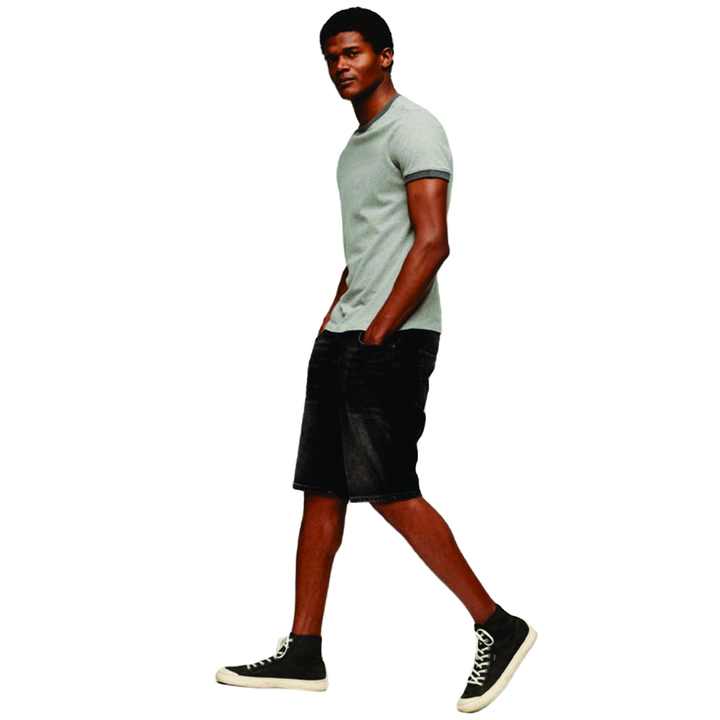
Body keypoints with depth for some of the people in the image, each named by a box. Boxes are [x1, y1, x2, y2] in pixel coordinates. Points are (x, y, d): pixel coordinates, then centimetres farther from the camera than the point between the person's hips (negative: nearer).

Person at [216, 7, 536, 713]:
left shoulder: (413, 128, -7)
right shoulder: (355, 146, 22)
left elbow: (431, 242, -16)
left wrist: (377, 334, -17)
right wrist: (332, 320, 14)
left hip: (393, 339, -9)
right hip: (343, 338, 10)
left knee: (390, 491, -12)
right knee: (321, 489, 6)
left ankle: (498, 628, -2)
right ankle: (303, 653, 11)